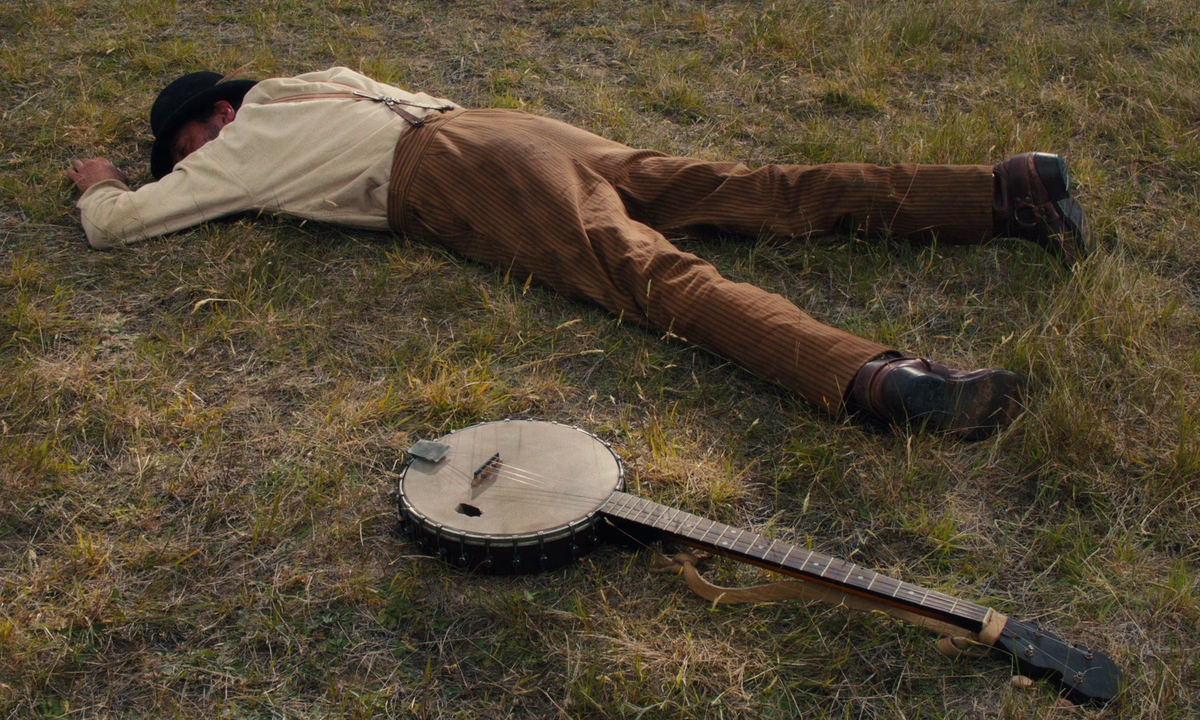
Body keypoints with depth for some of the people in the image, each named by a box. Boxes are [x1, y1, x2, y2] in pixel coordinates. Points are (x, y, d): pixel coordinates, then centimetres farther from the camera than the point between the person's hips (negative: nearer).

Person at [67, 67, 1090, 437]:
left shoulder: (239, 149, 13)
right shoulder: (314, 82, 33)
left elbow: (117, 224, 13)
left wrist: (99, 184, 37)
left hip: (460, 175, -7)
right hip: (512, 129, 7)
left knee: (660, 275, -27)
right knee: (760, 192, -4)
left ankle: (870, 377, -50)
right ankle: (1006, 189, -11)